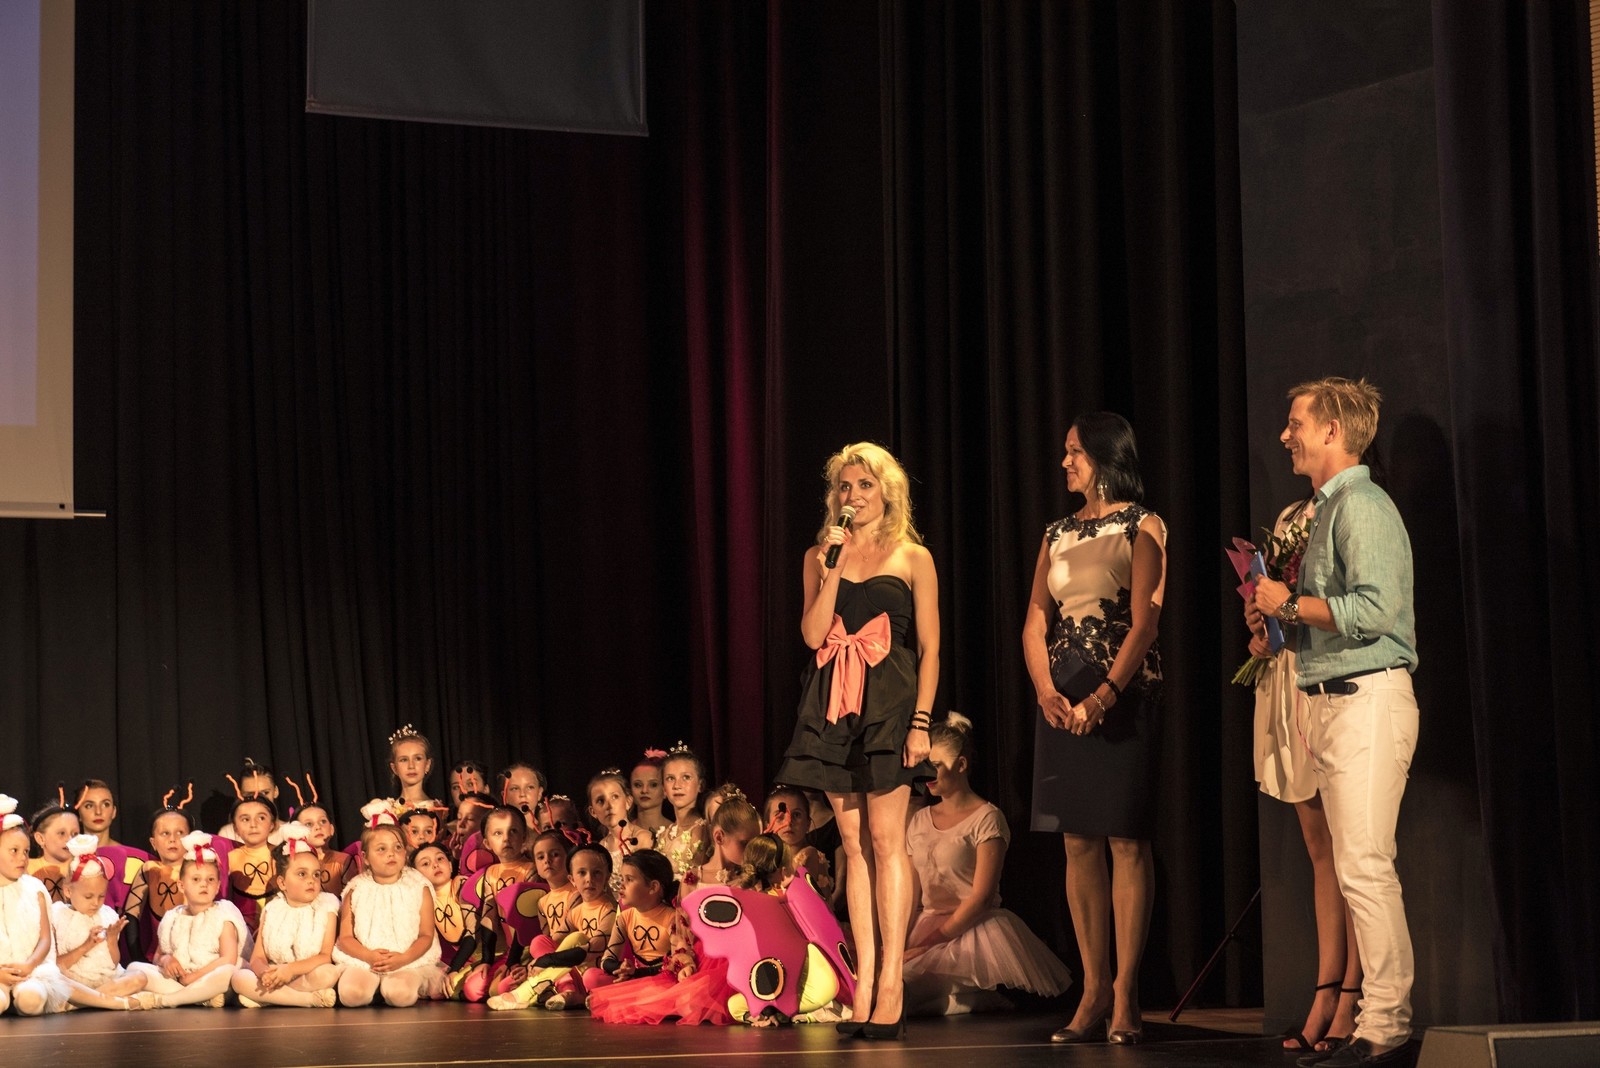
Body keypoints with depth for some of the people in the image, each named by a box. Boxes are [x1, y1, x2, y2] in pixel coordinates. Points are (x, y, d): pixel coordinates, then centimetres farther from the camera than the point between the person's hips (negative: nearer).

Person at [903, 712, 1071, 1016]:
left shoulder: (986, 818, -4)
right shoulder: (919, 820, 17)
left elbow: (981, 897, -12)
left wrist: (931, 941, -18)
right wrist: (903, 943, -7)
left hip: (973, 929, -7)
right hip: (928, 922, 7)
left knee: (901, 982, -32)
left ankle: (969, 996, -5)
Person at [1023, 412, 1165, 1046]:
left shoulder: (1142, 528, 0)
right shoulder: (1058, 534, 16)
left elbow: (1143, 624, -10)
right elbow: (1035, 621, 9)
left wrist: (1104, 698, -20)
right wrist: (1045, 690, -9)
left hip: (1122, 696, -5)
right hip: (1062, 699, 5)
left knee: (1125, 840, -6)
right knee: (1078, 843, 4)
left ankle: (1124, 998, -5)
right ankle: (1093, 992, 8)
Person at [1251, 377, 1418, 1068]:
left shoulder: (1362, 506, -11)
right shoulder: (1329, 508, 21)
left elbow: (1372, 609, -22)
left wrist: (1291, 604, -12)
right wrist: (1281, 616, 11)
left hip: (1366, 700, -10)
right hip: (1333, 702, 10)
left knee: (1365, 868, -12)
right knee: (1358, 869, 8)